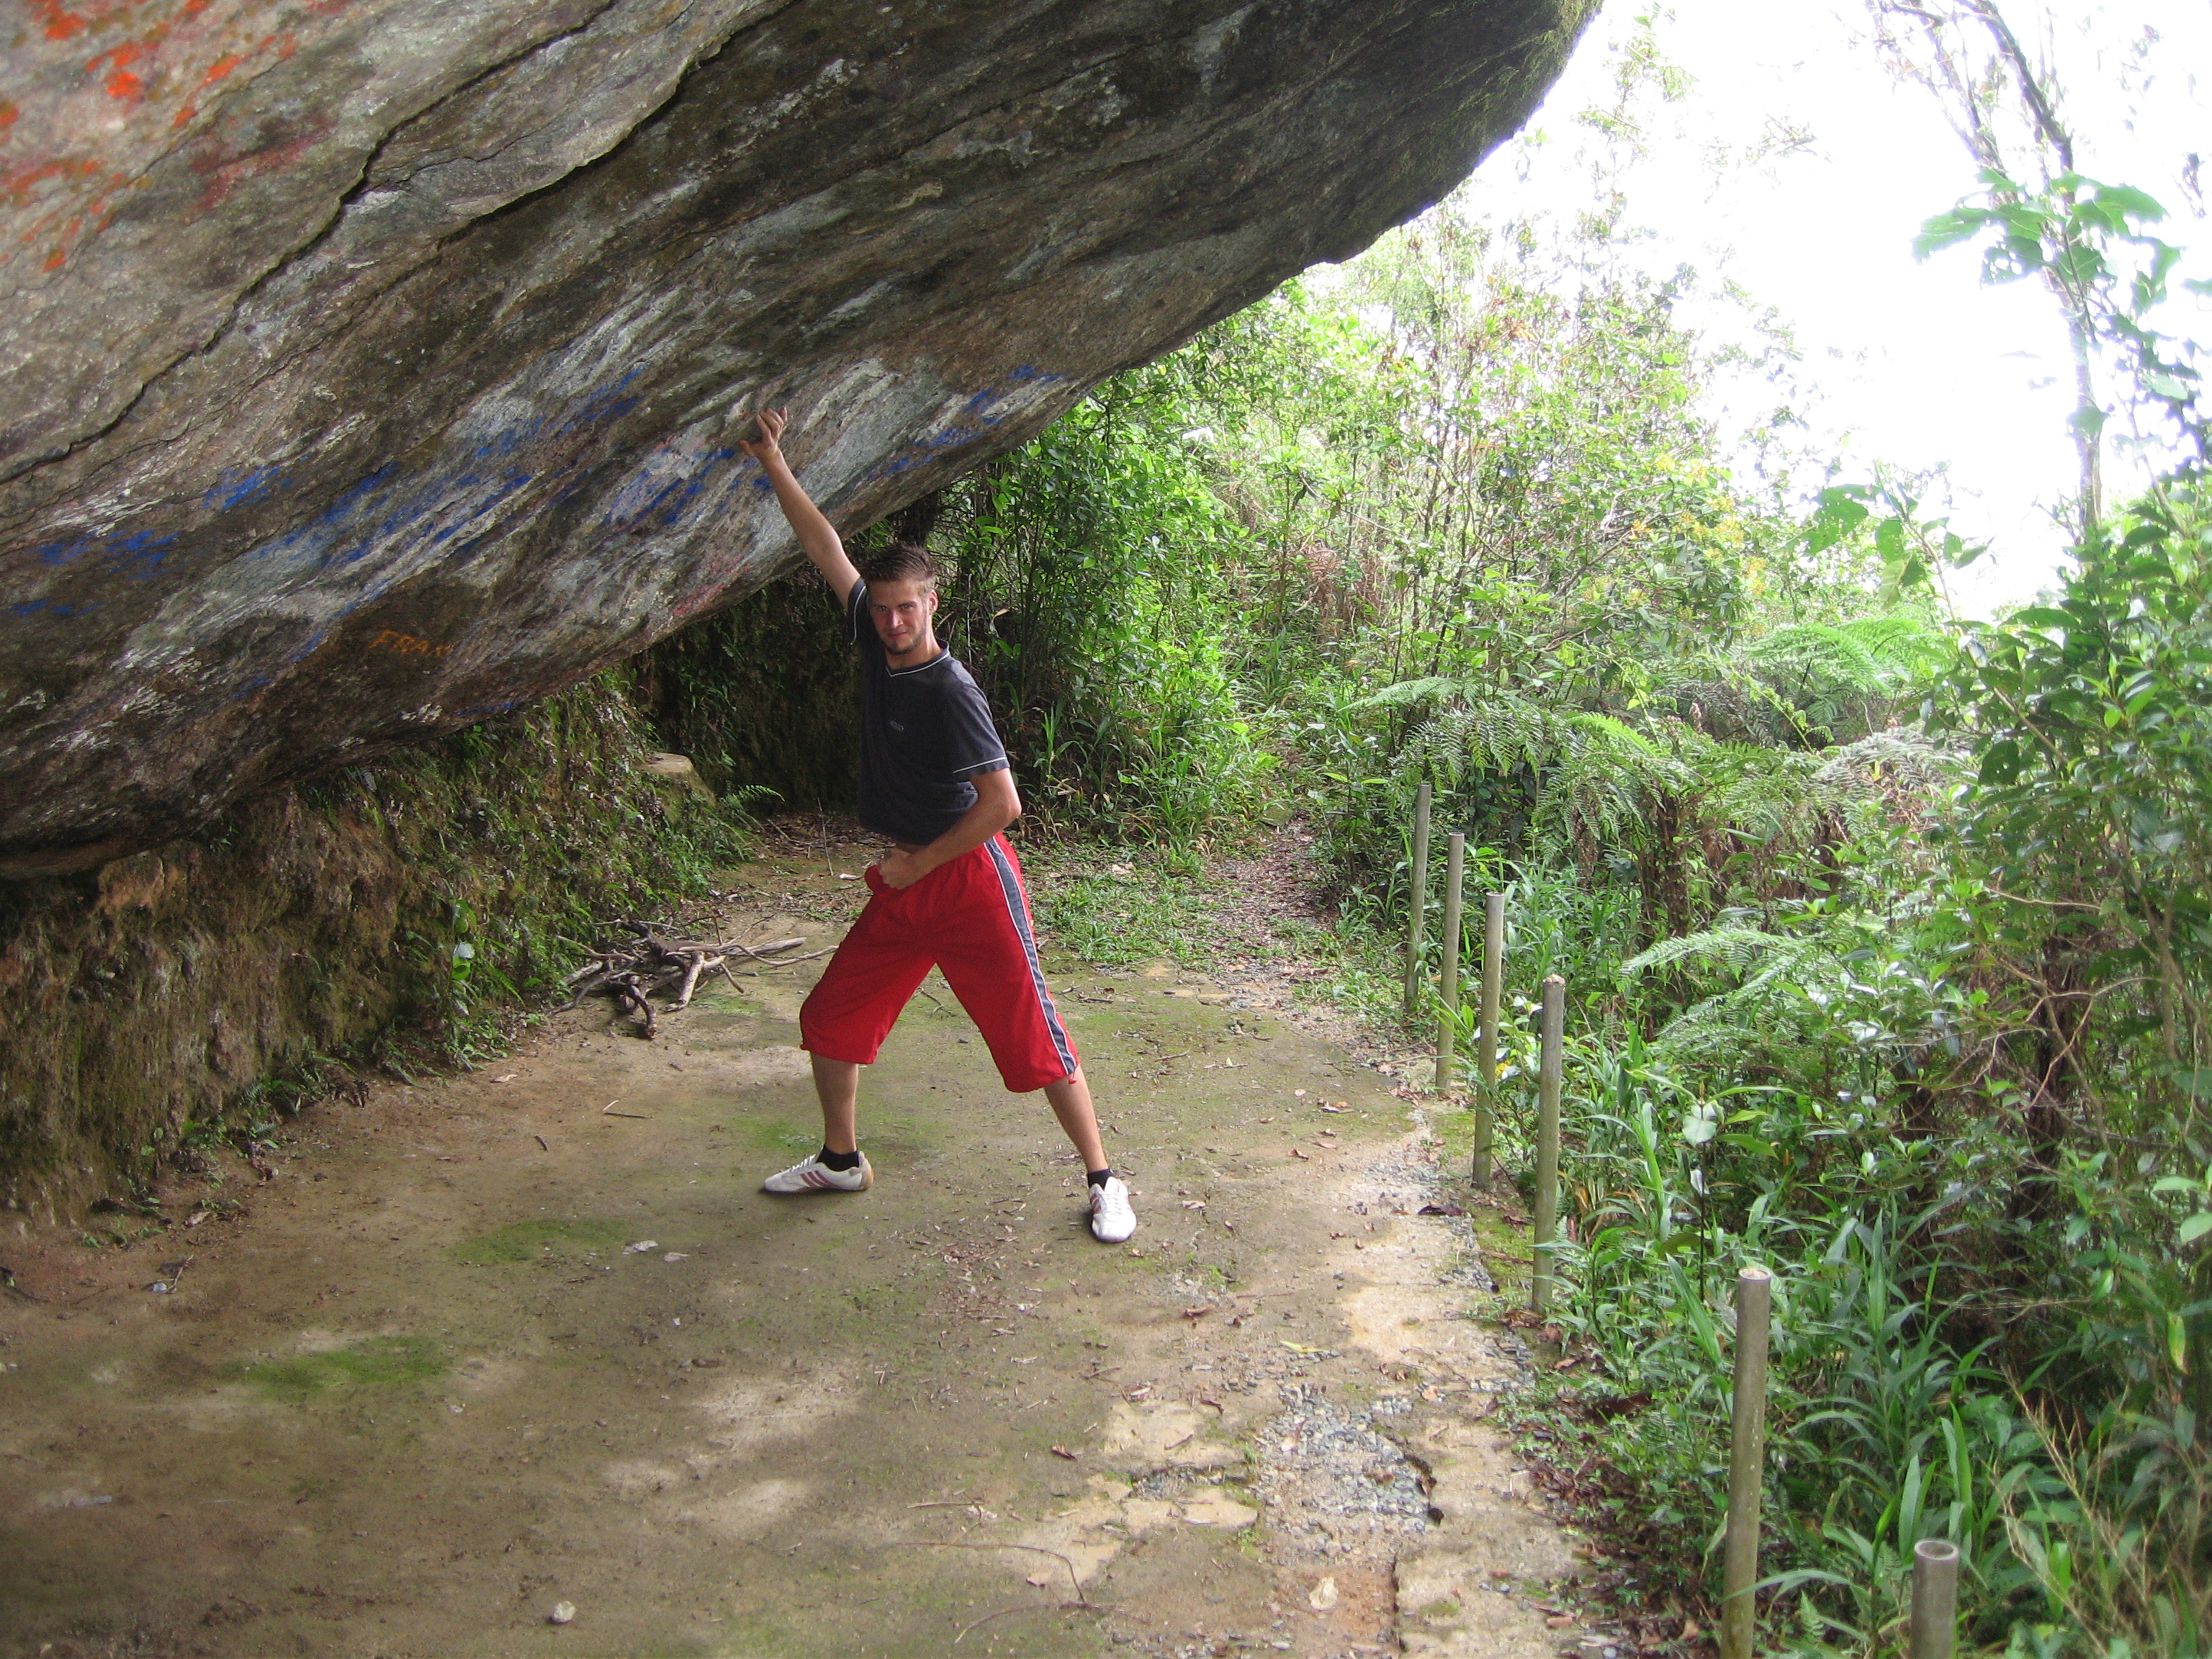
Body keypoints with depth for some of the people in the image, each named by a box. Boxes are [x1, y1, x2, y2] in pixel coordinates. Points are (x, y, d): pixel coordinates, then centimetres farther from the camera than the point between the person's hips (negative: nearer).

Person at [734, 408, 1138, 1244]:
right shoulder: (877, 645, 2)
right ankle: (841, 1160, 31)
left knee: (1034, 1038, -4)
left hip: (969, 878, -8)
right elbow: (827, 550, 10)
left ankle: (1104, 1181, 7)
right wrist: (774, 467, 8)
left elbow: (1002, 803, -23)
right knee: (830, 1018, 12)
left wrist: (919, 864, -15)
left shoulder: (951, 691, -19)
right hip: (903, 883, 8)